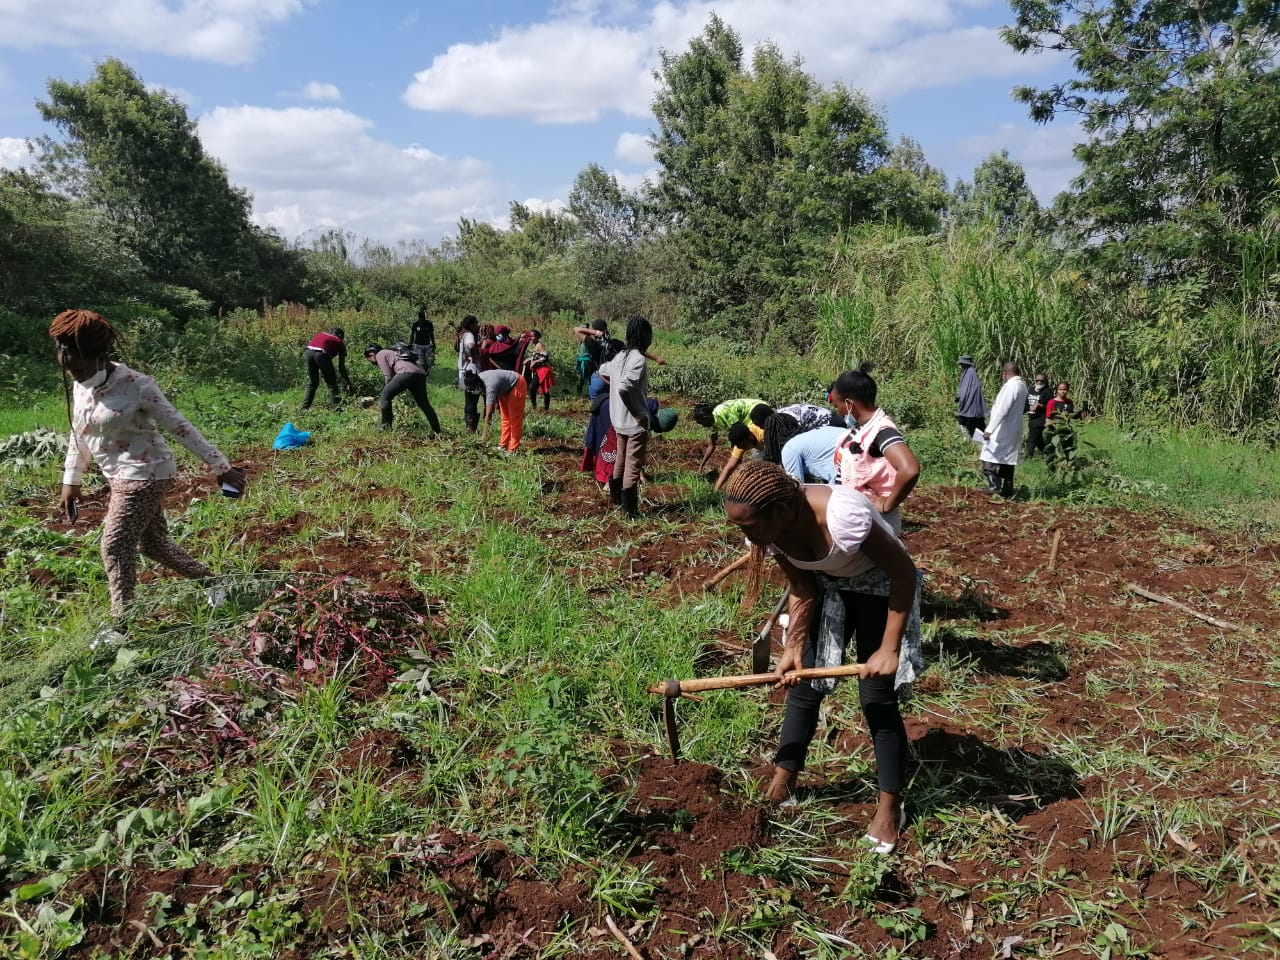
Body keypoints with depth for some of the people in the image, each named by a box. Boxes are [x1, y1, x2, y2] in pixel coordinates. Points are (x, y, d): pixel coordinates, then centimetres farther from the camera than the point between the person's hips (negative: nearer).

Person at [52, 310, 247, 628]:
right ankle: (212, 581, 33)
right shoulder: (81, 386, 3)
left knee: (115, 547, -6)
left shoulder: (135, 385, -20)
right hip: (123, 478, 8)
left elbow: (180, 427, -19)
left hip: (145, 475, -8)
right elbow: (79, 434, 16)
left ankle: (121, 627, 5)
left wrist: (222, 467, -17)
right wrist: (70, 482, 17)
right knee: (153, 543, 16)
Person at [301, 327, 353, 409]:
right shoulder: (340, 343, 22)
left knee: (312, 383, 21)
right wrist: (349, 384, 28)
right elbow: (341, 367, 21)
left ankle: (304, 408, 21)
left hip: (308, 352, 5)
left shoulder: (320, 335, 35)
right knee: (332, 385, 8)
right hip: (321, 354, -5)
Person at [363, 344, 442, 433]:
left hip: (407, 372, -9)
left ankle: (386, 428, 0)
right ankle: (437, 432, 23)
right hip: (420, 373, 9)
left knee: (385, 397, 0)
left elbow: (388, 376, 4)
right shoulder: (390, 353, 37)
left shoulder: (380, 355, 12)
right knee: (424, 405, 18)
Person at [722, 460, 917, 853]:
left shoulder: (842, 515, -40)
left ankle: (890, 806, 13)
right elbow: (802, 589, -6)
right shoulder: (770, 526, -22)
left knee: (876, 695, -3)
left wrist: (889, 649, -24)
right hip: (826, 586, 5)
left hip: (877, 586, -5)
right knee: (802, 682, 5)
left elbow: (904, 572, -27)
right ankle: (781, 785, 19)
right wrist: (793, 648, -15)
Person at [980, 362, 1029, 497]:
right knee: (1007, 461, 14)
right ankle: (1007, 490, 18)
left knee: (989, 460, -8)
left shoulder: (1010, 386, -18)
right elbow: (1024, 407, 18)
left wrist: (989, 429, -25)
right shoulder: (1022, 385, 11)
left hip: (1002, 431, -10)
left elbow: (1002, 410, -24)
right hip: (1014, 431, 10)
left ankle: (994, 486, -14)